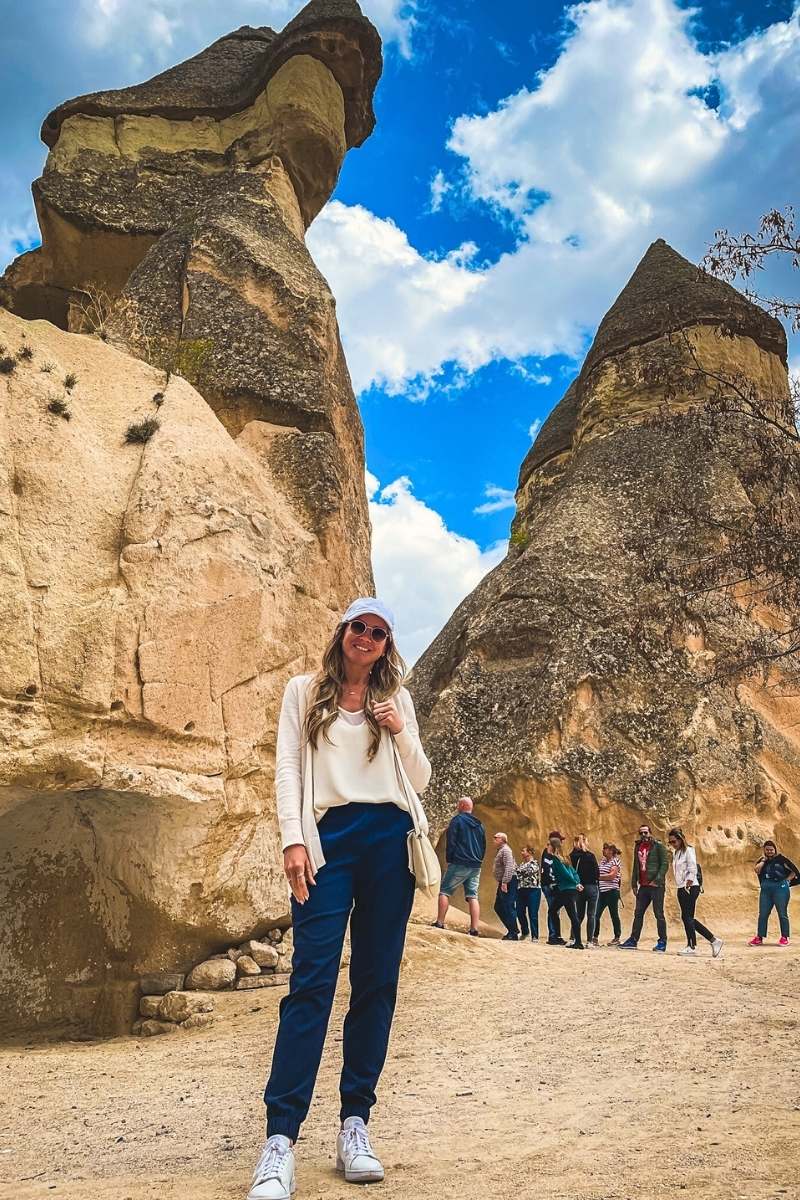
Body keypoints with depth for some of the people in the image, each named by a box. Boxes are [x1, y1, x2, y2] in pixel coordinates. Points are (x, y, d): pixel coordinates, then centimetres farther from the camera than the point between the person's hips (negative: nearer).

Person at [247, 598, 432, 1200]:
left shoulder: (396, 697, 15)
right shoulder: (304, 690, 12)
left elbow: (420, 778, 14)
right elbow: (288, 767, 4)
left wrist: (400, 733, -5)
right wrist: (293, 840, -7)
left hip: (389, 838, 2)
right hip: (330, 837, -2)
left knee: (376, 981, 2)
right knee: (313, 980, -10)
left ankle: (356, 1122, 11)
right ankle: (280, 1138, -9)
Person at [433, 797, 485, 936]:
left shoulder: (458, 820, -4)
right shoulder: (479, 824, 16)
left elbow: (451, 842, -7)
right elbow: (483, 846, 19)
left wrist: (448, 860, 0)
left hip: (459, 863, -6)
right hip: (476, 866, 6)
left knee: (444, 891, 1)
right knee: (473, 896, 2)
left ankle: (439, 923, -6)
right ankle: (474, 929, -6)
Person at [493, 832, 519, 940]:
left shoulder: (505, 850, -11)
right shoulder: (500, 850, 20)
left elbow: (509, 867, -23)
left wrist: (504, 882, -28)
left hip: (508, 882, -11)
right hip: (503, 882, 11)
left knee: (508, 908, -12)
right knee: (498, 907, 12)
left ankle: (513, 933, -9)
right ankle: (513, 930, 17)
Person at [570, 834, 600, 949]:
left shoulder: (572, 856, 0)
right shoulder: (589, 856, -11)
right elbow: (597, 872, -7)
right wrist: (597, 884, 8)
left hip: (578, 887, 4)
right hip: (591, 886, -4)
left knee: (579, 914, 14)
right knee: (591, 915, 1)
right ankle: (589, 941, -2)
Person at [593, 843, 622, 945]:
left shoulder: (615, 861, -6)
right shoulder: (602, 860, 16)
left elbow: (612, 875, -16)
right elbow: (597, 871, 23)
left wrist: (598, 877, -14)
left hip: (612, 891, -7)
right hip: (602, 891, 7)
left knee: (614, 915, 2)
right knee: (596, 914, 0)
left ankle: (617, 938, 11)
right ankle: (595, 937, 6)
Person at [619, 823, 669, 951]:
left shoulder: (658, 846, -5)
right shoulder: (638, 847, 14)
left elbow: (665, 864, -11)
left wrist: (657, 881, -17)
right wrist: (634, 884, 14)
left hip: (656, 885, -7)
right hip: (643, 886, 7)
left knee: (659, 914, -1)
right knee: (638, 913, 8)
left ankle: (662, 942, 6)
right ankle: (633, 940, 14)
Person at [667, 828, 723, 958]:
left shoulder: (688, 850, -8)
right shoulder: (675, 853, 16)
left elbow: (692, 870, -14)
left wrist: (687, 887, -18)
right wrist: (682, 888, 12)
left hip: (691, 888, -9)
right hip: (681, 888, 9)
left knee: (687, 917, -9)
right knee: (688, 918, 6)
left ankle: (691, 947, -2)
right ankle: (714, 940, 12)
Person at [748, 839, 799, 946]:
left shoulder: (781, 858, 0)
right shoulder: (762, 860, 12)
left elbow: (795, 871, 3)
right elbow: (757, 870, -8)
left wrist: (787, 880, -3)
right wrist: (764, 859, -3)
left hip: (780, 889, -4)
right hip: (766, 890, 4)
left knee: (782, 913, 0)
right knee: (762, 914, 4)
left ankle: (784, 938, 10)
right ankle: (759, 937, 9)